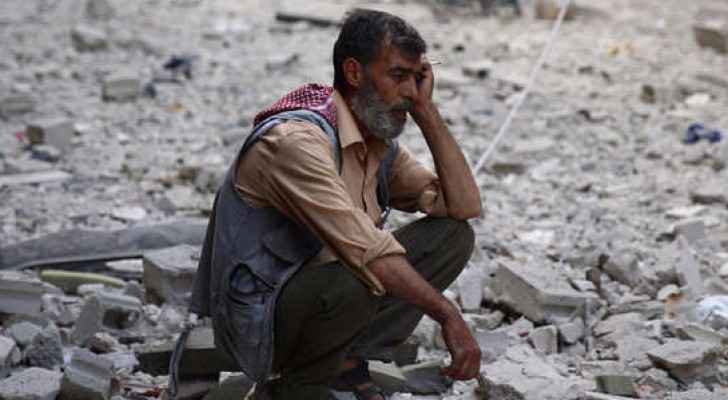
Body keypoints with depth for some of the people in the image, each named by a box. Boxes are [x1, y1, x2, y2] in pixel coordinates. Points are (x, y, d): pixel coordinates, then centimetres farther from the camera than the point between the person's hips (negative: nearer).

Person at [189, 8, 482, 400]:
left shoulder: (379, 143, 4)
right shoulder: (296, 140, -25)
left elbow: (464, 205, 0)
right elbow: (366, 251, -32)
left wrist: (427, 113, -5)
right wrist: (448, 316, -30)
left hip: (322, 297, 8)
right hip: (259, 319, -8)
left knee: (452, 235, -1)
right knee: (358, 279, -39)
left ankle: (347, 362, -1)